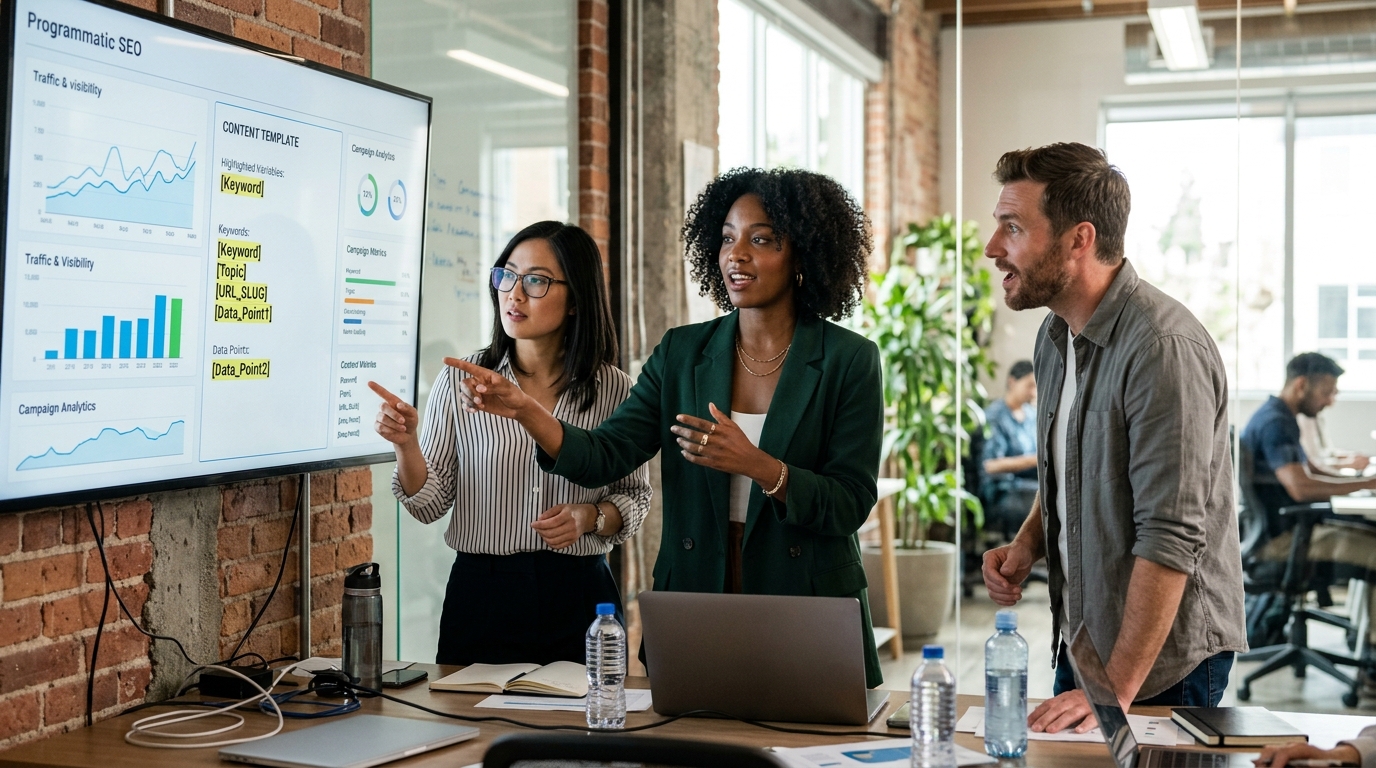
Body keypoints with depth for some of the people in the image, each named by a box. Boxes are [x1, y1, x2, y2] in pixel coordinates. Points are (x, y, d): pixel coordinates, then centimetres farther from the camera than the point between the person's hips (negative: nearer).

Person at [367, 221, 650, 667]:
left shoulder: (614, 389, -1)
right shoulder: (460, 380, -2)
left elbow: (635, 496, 9)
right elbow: (431, 504, -1)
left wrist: (591, 517, -10)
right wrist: (406, 444, -18)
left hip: (580, 598, 1)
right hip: (481, 595, 0)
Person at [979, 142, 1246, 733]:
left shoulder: (1164, 347, -23)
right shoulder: (1055, 335, 6)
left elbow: (1171, 538, -26)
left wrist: (1117, 689, -25)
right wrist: (1027, 544, 0)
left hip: (1164, 662, -8)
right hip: (1078, 641, 8)